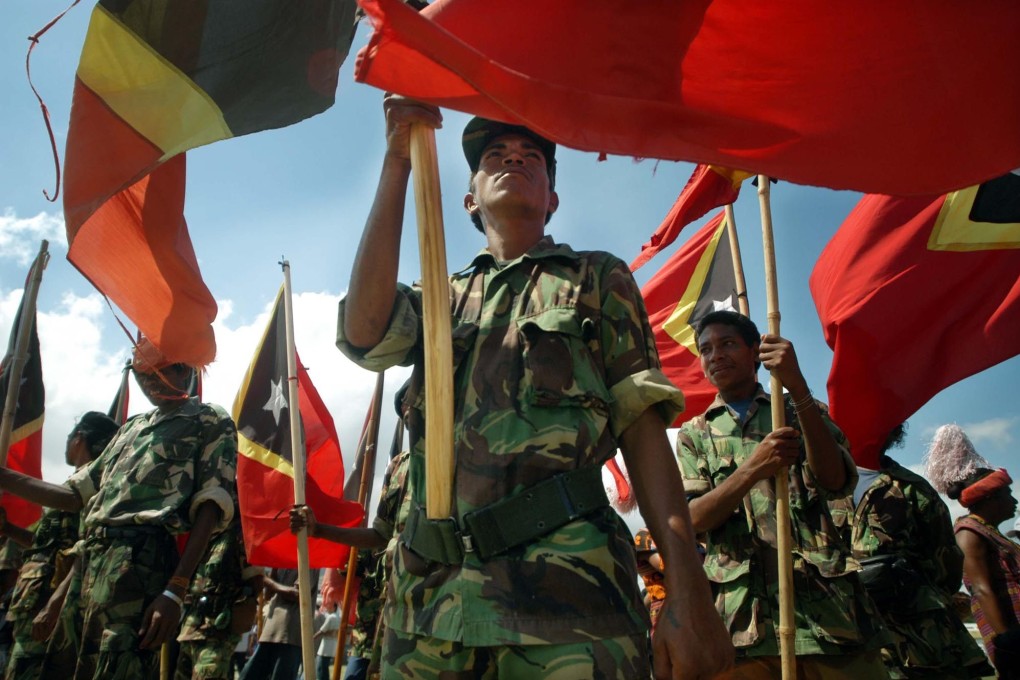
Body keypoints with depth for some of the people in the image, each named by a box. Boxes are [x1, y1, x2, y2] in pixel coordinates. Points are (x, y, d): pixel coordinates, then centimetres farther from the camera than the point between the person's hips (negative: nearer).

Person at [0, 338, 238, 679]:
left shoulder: (211, 422, 4)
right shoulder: (132, 426, 27)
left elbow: (211, 507, -7)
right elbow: (75, 495, 26)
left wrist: (175, 590, -17)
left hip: (139, 560, -8)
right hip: (90, 560, 8)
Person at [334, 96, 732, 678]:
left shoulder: (596, 279, 14)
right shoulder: (442, 297, 22)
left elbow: (642, 424, 3)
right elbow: (364, 329, -1)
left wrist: (687, 590, -9)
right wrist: (398, 161, 0)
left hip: (565, 586, -2)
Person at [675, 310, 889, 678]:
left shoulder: (802, 412, 16)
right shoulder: (694, 433, 14)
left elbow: (836, 481, -3)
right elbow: (692, 518, 0)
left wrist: (798, 388, -13)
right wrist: (751, 469, -17)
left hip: (826, 599, 1)